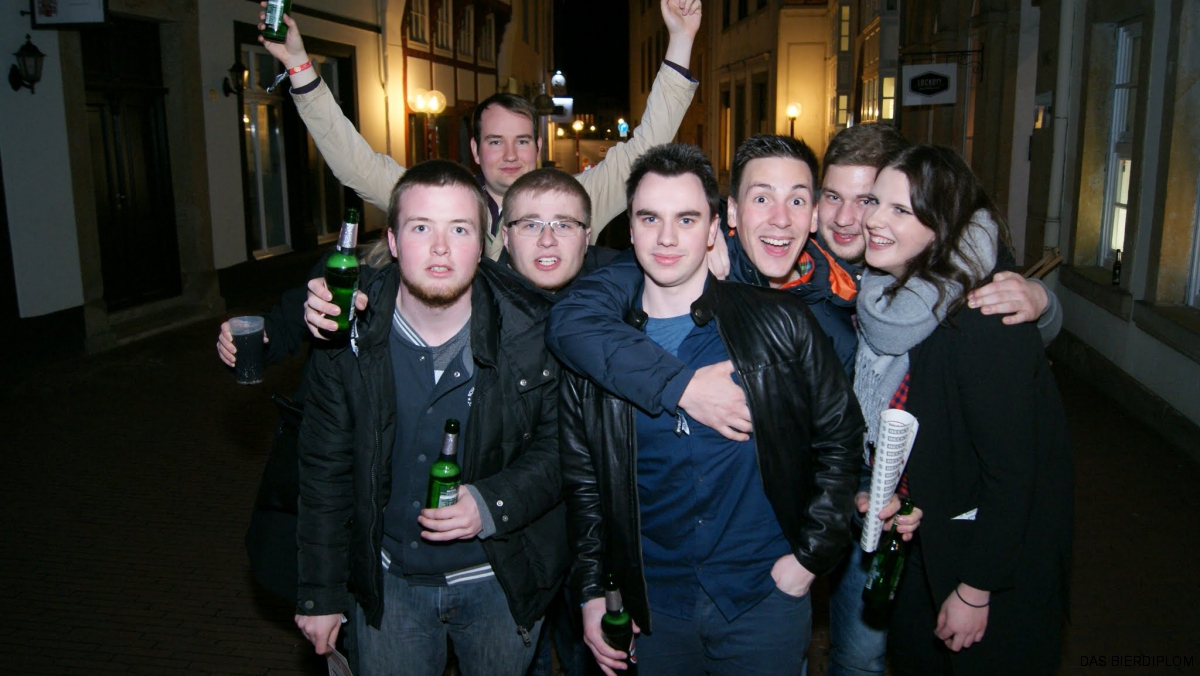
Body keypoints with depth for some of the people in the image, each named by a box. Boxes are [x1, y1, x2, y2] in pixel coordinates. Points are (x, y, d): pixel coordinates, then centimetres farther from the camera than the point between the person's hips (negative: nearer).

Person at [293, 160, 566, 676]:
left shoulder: (533, 330, -15)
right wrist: (320, 593, 2)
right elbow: (325, 469, -2)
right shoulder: (348, 331, -11)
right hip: (387, 583, 1)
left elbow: (559, 446, -5)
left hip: (500, 580, 0)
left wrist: (492, 504, -23)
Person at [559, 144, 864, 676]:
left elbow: (840, 436, 0)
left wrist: (811, 553, -3)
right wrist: (591, 589, 2)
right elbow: (582, 478, 5)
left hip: (764, 597, -1)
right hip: (653, 607, 2)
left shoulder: (779, 324, -7)